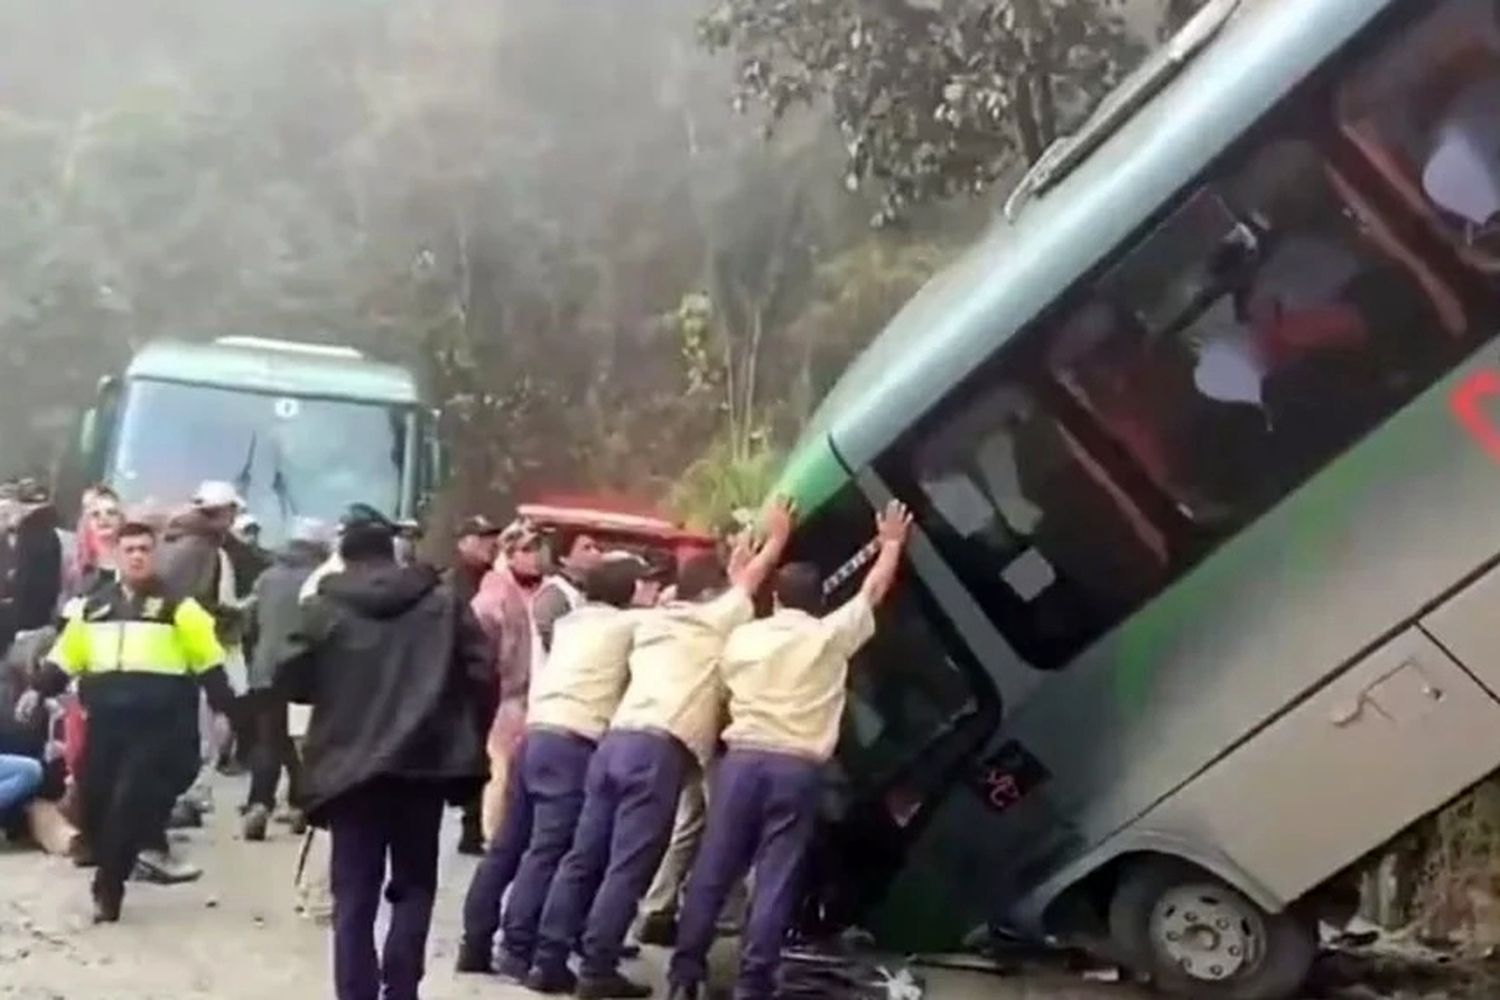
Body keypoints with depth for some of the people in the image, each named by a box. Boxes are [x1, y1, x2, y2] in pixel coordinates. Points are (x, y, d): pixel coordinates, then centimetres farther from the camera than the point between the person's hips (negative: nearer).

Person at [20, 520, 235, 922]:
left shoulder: (177, 606, 2)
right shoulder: (95, 605, 15)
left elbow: (209, 660, 1)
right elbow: (65, 655, 19)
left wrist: (223, 707, -3)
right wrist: (38, 691, 9)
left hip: (156, 721, -4)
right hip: (104, 719, 4)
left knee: (131, 803, -9)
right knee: (96, 802, 6)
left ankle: (108, 887, 2)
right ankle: (109, 879, 26)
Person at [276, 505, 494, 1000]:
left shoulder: (323, 608, 0)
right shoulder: (443, 601, 4)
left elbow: (290, 681, 1)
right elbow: (482, 675, -2)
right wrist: (468, 742, 8)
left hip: (351, 765, -1)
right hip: (425, 762, 1)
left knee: (355, 893, 6)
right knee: (415, 884, 12)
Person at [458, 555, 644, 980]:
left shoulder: (571, 622, 23)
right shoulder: (627, 625, 4)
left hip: (536, 735, 8)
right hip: (572, 745, -8)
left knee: (506, 846, 10)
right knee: (547, 851, -7)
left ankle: (475, 944, 14)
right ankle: (519, 953, -8)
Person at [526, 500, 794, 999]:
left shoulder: (653, 619, 27)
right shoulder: (713, 619, 9)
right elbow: (753, 576, 24)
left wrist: (731, 563, 53)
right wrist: (778, 535, 39)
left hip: (617, 740, 7)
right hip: (659, 751, -7)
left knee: (584, 858, 7)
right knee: (628, 867, -7)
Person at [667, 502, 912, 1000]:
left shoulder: (742, 638, 10)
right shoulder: (831, 636, 4)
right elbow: (873, 590, 18)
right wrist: (892, 543, 34)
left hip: (741, 758, 2)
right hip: (796, 767, -2)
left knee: (713, 870, 7)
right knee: (775, 879, 1)